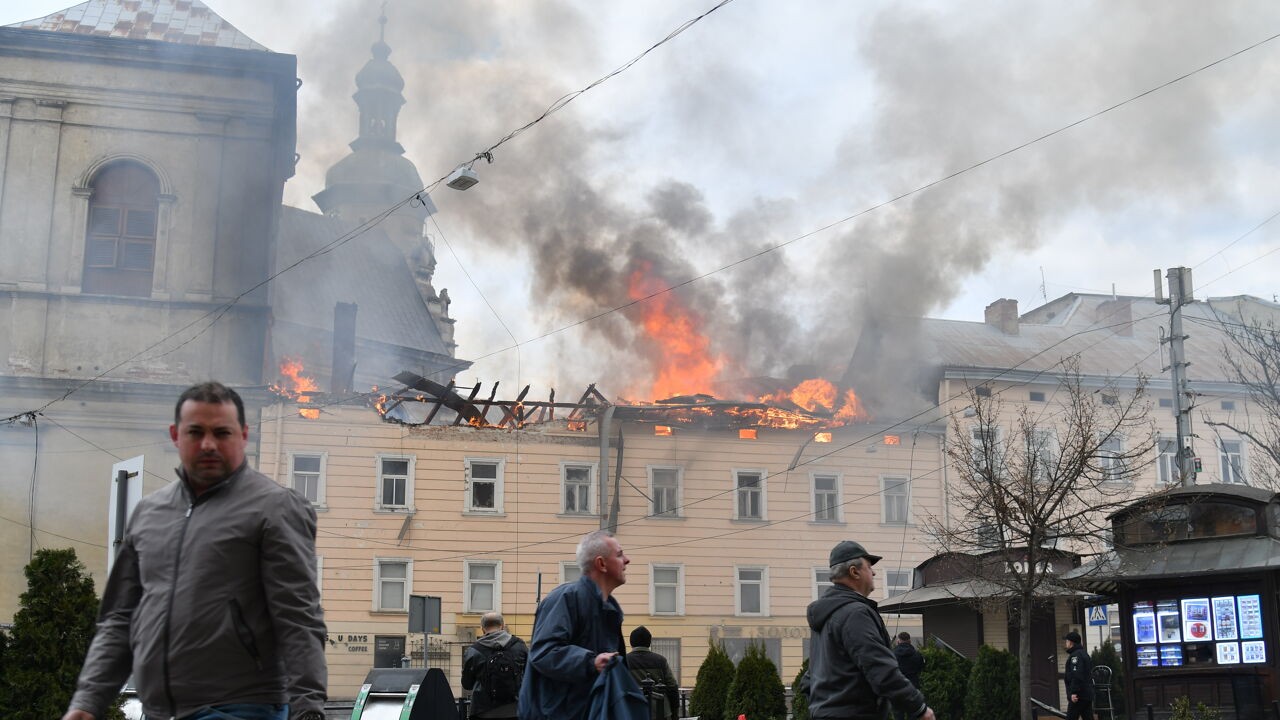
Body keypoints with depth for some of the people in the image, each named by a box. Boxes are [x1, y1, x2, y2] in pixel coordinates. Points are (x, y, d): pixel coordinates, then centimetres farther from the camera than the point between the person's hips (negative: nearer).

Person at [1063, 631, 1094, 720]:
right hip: (1088, 694, 10)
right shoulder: (1084, 653, 20)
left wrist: (1074, 692, -23)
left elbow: (1077, 675, -22)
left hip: (1078, 696, -10)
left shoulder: (1075, 655, -11)